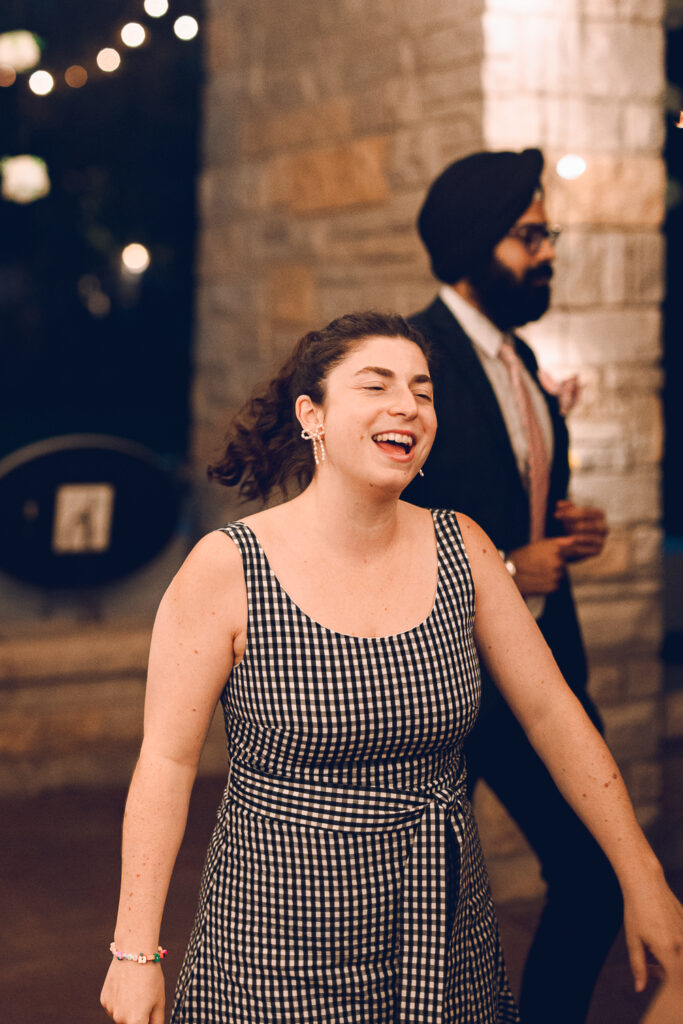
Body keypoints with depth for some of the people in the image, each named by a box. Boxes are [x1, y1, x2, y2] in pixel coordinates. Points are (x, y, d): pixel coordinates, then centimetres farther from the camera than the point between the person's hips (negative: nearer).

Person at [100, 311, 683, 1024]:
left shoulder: (461, 549, -2)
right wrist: (135, 950, -10)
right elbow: (166, 761, -10)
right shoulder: (225, 569, -13)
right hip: (281, 933, -4)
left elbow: (550, 712, 1)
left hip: (445, 930, 4)